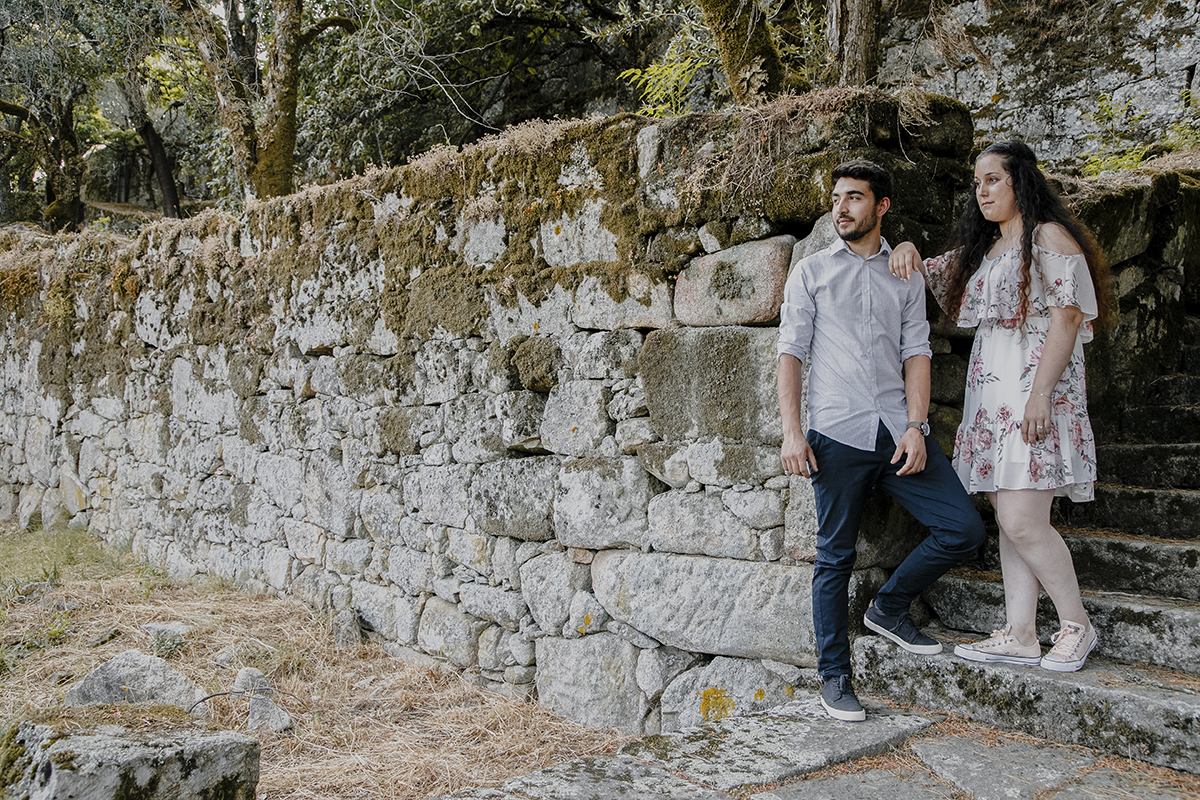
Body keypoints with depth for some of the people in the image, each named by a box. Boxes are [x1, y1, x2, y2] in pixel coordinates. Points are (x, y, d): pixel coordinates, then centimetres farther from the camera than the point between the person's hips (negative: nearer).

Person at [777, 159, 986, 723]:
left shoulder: (905, 276, 16)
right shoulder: (811, 272, 10)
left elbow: (917, 353, 8)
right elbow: (791, 352, 4)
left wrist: (916, 428, -6)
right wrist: (791, 432, -7)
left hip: (899, 431, 3)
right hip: (837, 434, -2)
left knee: (964, 529, -5)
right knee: (835, 556, 2)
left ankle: (890, 607, 17)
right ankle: (834, 676, 14)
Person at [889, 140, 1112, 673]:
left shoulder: (1049, 237, -3)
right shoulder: (982, 247, 21)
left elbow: (1066, 318, -12)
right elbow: (935, 276, 31)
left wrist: (1040, 394, -21)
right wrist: (909, 252, 6)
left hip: (1035, 389, -8)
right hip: (991, 391, 8)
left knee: (1021, 521, -13)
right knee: (1008, 519, 6)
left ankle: (1077, 625, 4)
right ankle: (1019, 635, 10)